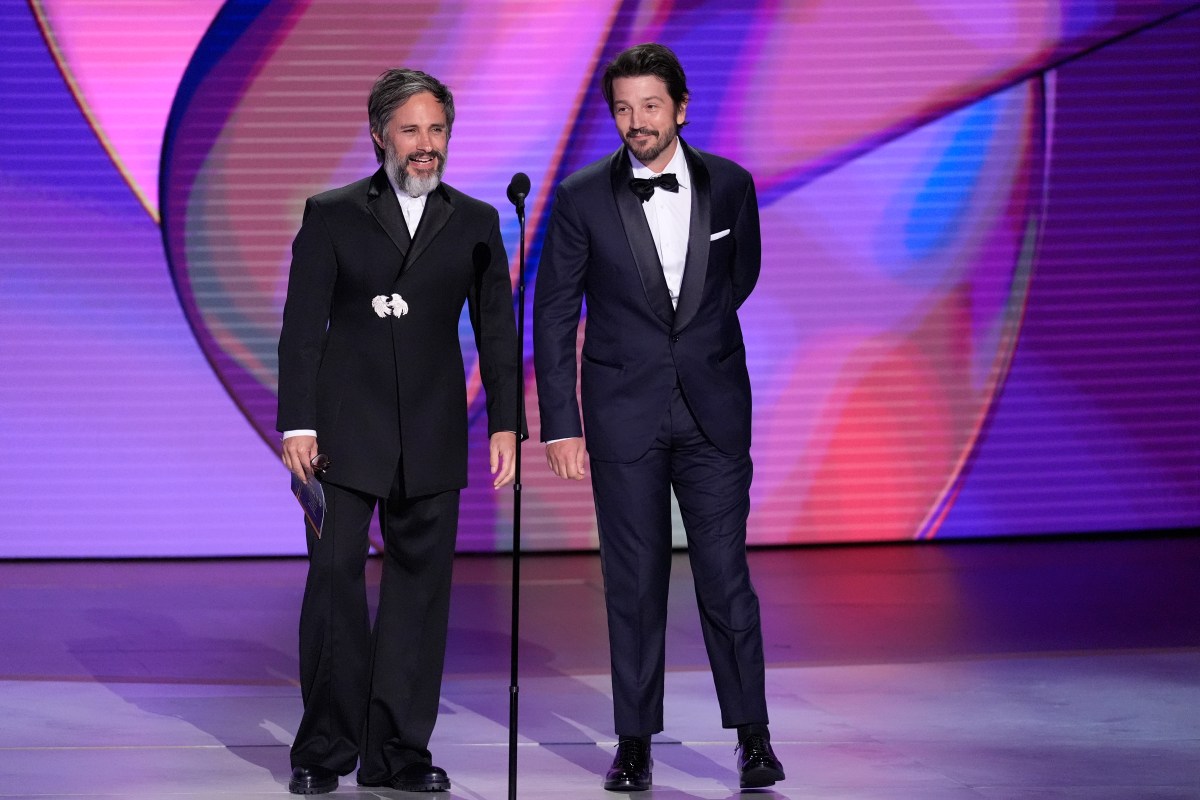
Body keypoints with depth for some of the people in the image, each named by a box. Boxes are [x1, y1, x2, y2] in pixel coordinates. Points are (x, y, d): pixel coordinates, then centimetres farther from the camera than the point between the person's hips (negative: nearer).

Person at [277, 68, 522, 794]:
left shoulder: (475, 223, 10)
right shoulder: (331, 216, 4)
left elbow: (497, 329, 9)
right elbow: (303, 325, 0)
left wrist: (506, 422, 0)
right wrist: (297, 423, -7)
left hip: (432, 436, 2)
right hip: (346, 429, -2)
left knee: (421, 586, 3)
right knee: (336, 578, -4)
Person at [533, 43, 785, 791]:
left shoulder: (730, 185, 0)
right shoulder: (583, 197, -4)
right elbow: (554, 316, -1)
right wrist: (560, 425, -5)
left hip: (714, 411, 1)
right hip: (624, 413, -1)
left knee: (726, 573, -1)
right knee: (635, 581, 3)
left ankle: (753, 735, 10)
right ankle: (635, 743, 12)